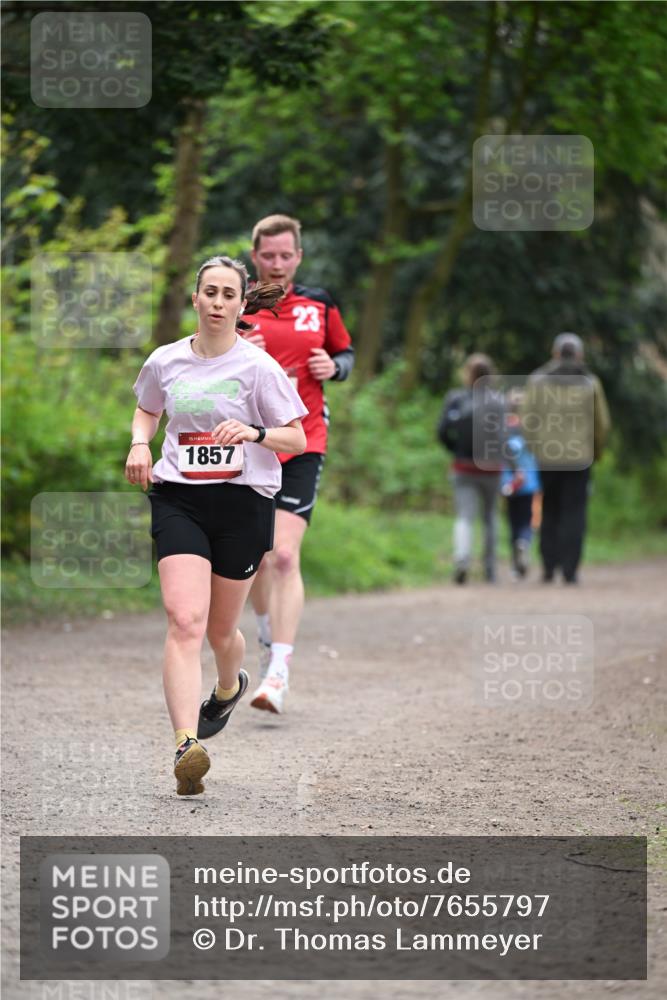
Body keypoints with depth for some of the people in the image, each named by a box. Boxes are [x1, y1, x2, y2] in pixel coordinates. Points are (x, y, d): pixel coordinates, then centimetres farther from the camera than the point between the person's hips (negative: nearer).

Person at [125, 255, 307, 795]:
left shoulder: (258, 366, -5)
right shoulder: (166, 361, 5)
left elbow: (297, 438, -2)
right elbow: (148, 410, 26)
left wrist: (252, 432, -20)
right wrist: (139, 442, 5)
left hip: (244, 502, -1)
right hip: (178, 501, 1)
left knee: (221, 630, 13)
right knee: (185, 622, -19)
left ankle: (229, 687, 50)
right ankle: (186, 747, -29)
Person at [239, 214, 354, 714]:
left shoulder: (320, 305, 5)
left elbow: (346, 353, 20)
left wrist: (333, 367, -3)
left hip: (302, 444, -1)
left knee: (285, 556, -15)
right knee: (255, 557, 10)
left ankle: (279, 673, -19)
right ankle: (270, 637, 40)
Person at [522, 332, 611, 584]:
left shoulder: (537, 381, 1)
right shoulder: (590, 383, 0)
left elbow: (527, 420, -2)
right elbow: (602, 424, 3)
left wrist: (534, 448, 12)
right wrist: (596, 451, 18)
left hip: (547, 456, 1)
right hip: (580, 457, -1)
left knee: (550, 510, 14)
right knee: (574, 513, 1)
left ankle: (549, 567, 9)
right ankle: (570, 570, -5)